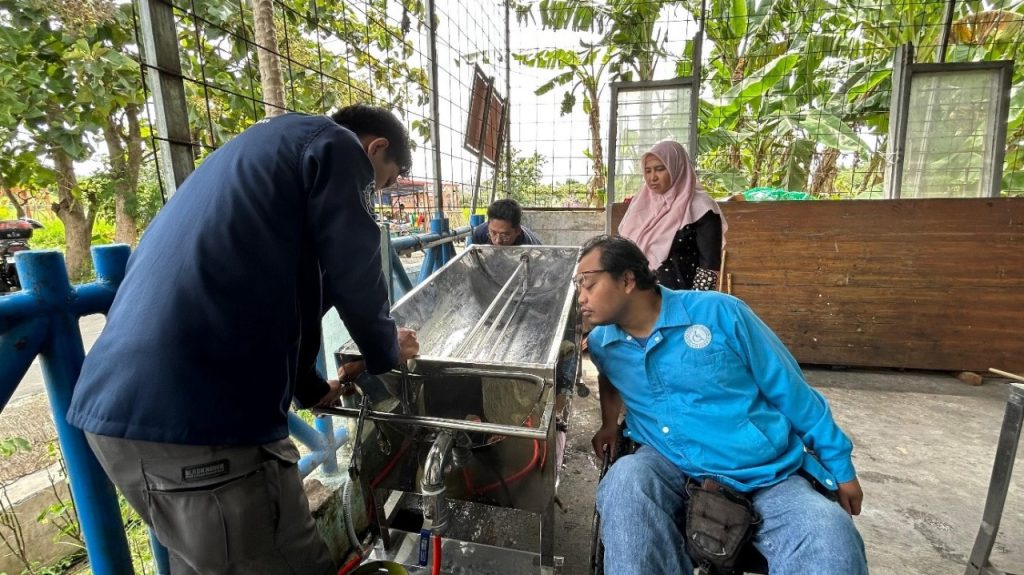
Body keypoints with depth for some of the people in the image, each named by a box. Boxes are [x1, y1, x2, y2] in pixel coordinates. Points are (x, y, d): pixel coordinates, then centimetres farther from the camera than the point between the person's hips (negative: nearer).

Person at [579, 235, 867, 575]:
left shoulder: (718, 312, -9)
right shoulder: (601, 344, 3)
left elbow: (789, 389, 0)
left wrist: (840, 466, 6)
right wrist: (609, 424, 16)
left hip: (767, 476, -1)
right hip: (671, 468, 2)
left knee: (831, 539, -29)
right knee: (626, 478, -29)